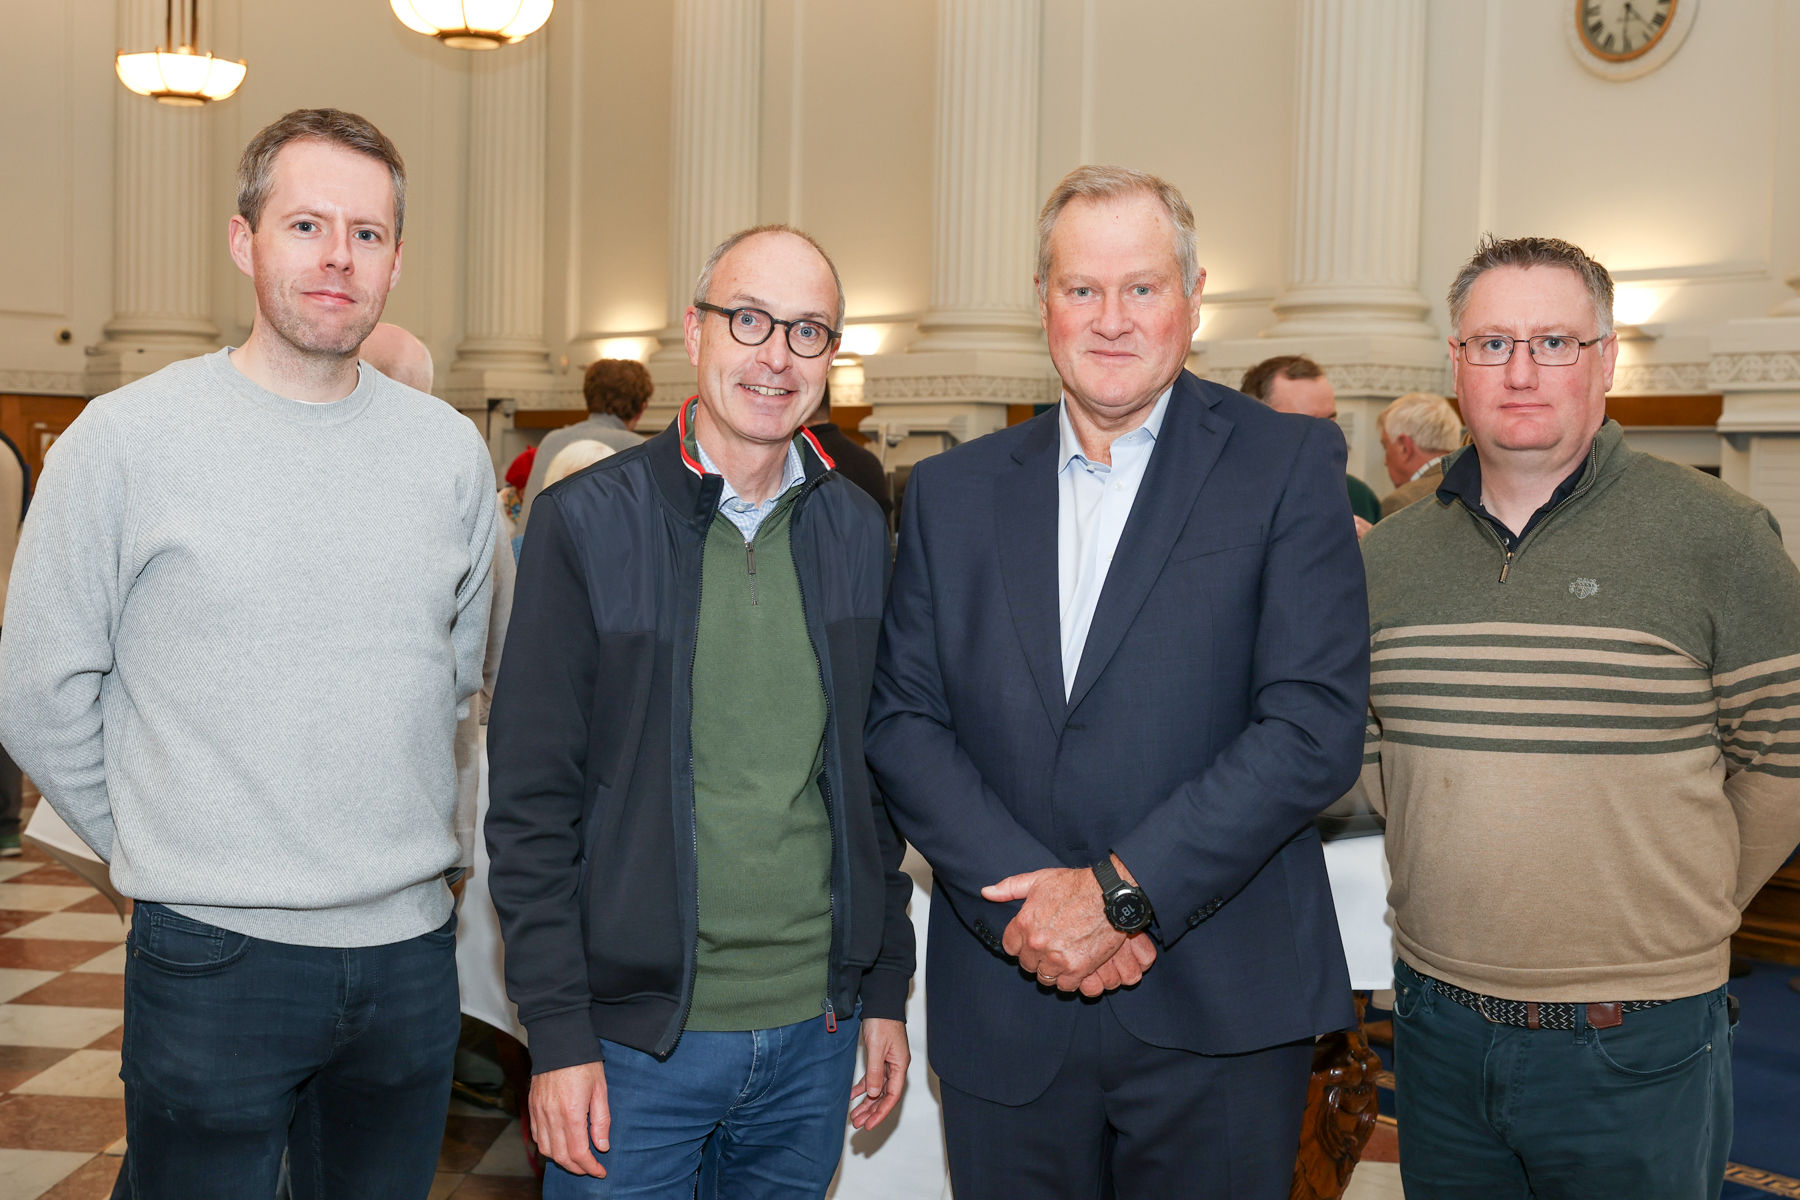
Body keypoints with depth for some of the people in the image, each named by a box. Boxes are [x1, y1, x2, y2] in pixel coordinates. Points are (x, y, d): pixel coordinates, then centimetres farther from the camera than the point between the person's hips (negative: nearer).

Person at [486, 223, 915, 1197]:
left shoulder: (855, 531, 4)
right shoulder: (587, 522, -8)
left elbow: (873, 776, 10)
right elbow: (532, 802, -7)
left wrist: (885, 990, 9)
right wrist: (558, 1035, -10)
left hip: (815, 1027, 4)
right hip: (636, 1039, -3)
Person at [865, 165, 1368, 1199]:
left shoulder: (1289, 466, -2)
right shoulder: (952, 492, 8)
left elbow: (1318, 724, -10)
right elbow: (903, 720, 2)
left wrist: (1121, 890, -15)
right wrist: (1026, 899, -12)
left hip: (1220, 1016, -2)